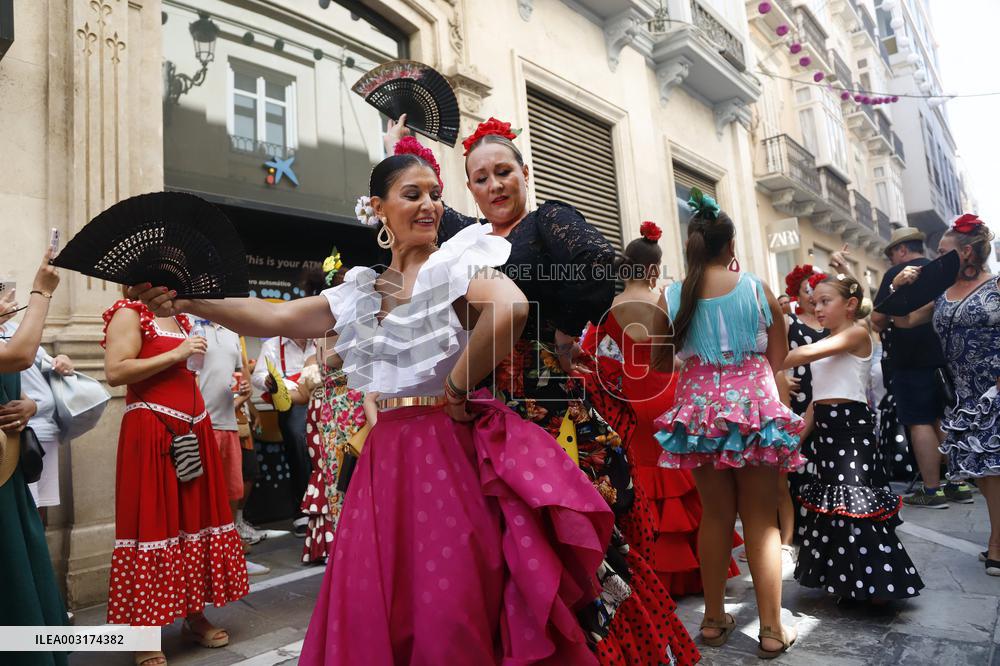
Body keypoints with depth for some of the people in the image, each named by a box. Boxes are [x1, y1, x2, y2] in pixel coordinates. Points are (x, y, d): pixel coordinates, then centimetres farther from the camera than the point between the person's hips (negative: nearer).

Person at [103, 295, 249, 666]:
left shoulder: (180, 318, 18)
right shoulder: (129, 313, -5)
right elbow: (115, 373, -17)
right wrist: (176, 354, -17)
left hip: (192, 431, 8)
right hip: (151, 434, -7)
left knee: (196, 518, 10)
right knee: (153, 521, -3)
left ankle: (195, 616, 22)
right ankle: (144, 634, 9)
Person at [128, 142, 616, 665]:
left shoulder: (456, 261, -6)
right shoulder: (363, 288, 12)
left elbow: (510, 309, -27)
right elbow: (276, 317, 5)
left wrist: (457, 388, -19)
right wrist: (187, 301, -4)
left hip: (449, 449, -5)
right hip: (386, 454, 6)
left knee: (452, 607, 2)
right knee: (373, 606, 11)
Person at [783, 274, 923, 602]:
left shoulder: (857, 333, -9)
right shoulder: (825, 343, 16)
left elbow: (808, 353, -27)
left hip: (851, 425, -9)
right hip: (825, 428, 9)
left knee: (854, 501, -7)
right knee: (831, 502, 13)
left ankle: (876, 582, 5)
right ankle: (847, 580, 26)